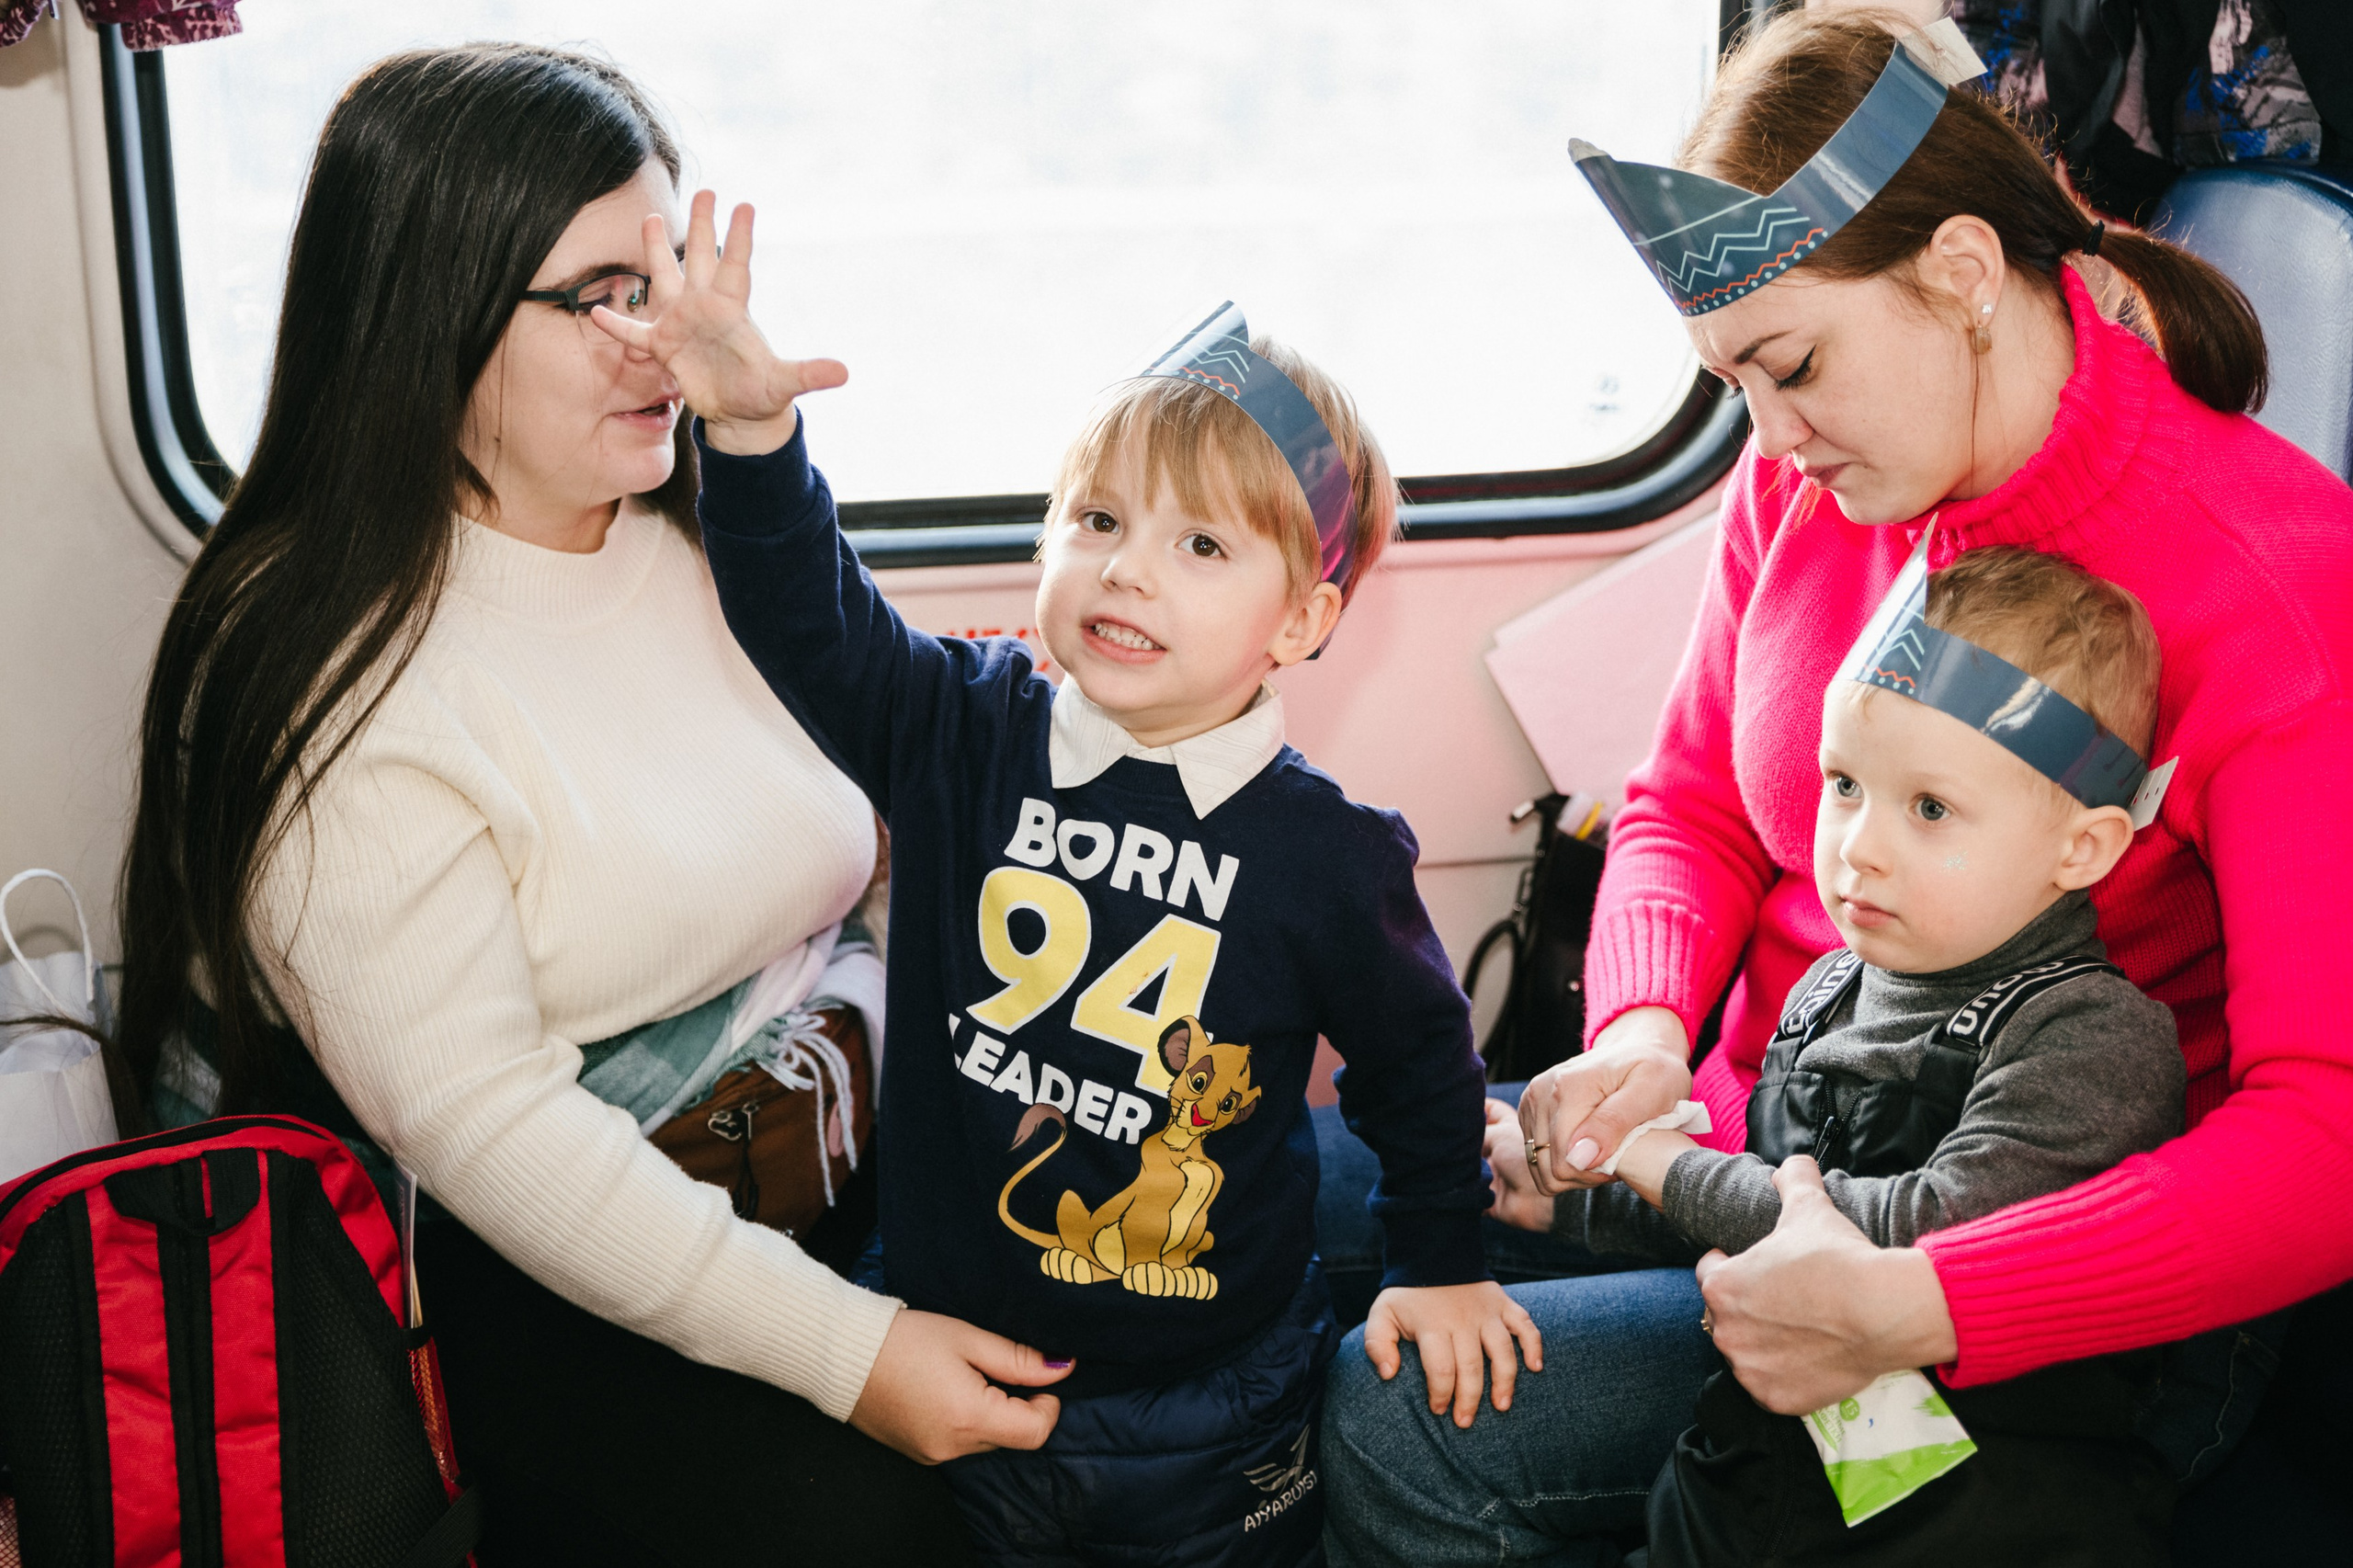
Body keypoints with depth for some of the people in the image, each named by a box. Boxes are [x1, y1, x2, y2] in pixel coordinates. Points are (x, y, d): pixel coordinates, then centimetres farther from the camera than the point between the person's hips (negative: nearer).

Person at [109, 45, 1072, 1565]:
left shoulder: (714, 534, 5)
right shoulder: (329, 677, -17)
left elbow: (874, 853, 12)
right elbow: (474, 1116, -22)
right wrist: (842, 1346, -25)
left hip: (793, 1143, 6)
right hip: (504, 1260, -6)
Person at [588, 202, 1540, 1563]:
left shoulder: (1325, 853, -12)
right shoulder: (969, 735, -8)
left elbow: (1418, 1056, 2)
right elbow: (806, 617, -13)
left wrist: (1442, 1264, 10)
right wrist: (751, 431, -29)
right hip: (950, 1360, 2)